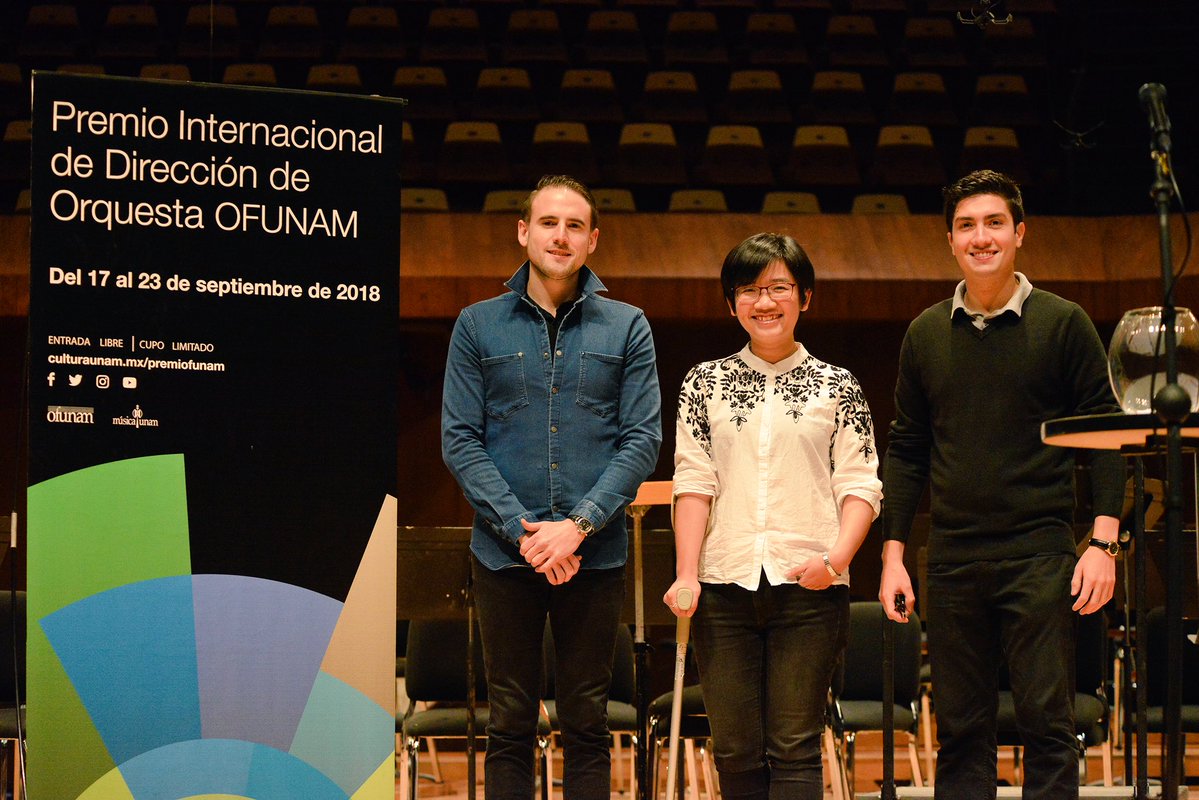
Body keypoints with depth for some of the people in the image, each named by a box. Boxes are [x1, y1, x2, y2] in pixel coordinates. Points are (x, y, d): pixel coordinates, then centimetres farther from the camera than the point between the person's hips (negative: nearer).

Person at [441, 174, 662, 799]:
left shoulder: (626, 328, 5)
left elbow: (643, 439, -1)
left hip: (595, 556, 0)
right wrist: (523, 529, -12)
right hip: (505, 555, 0)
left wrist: (578, 525, -13)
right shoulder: (478, 326, 4)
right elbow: (459, 441, -1)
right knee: (509, 725, 5)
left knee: (587, 724, 7)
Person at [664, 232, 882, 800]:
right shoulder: (705, 383, 11)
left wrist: (838, 556, -15)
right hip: (724, 584, 2)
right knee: (735, 749, 3)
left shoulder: (836, 387, 7)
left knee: (794, 747, -3)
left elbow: (861, 486, 2)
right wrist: (687, 574, -5)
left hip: (808, 585, -2)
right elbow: (693, 483, 6)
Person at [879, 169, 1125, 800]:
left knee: (1046, 720, -5)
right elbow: (906, 449, 14)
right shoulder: (926, 334, 10)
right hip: (953, 559, 3)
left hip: (1039, 553, -3)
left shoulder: (1062, 324, 1)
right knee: (959, 727, 6)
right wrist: (892, 552, 8)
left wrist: (1103, 541, -9)